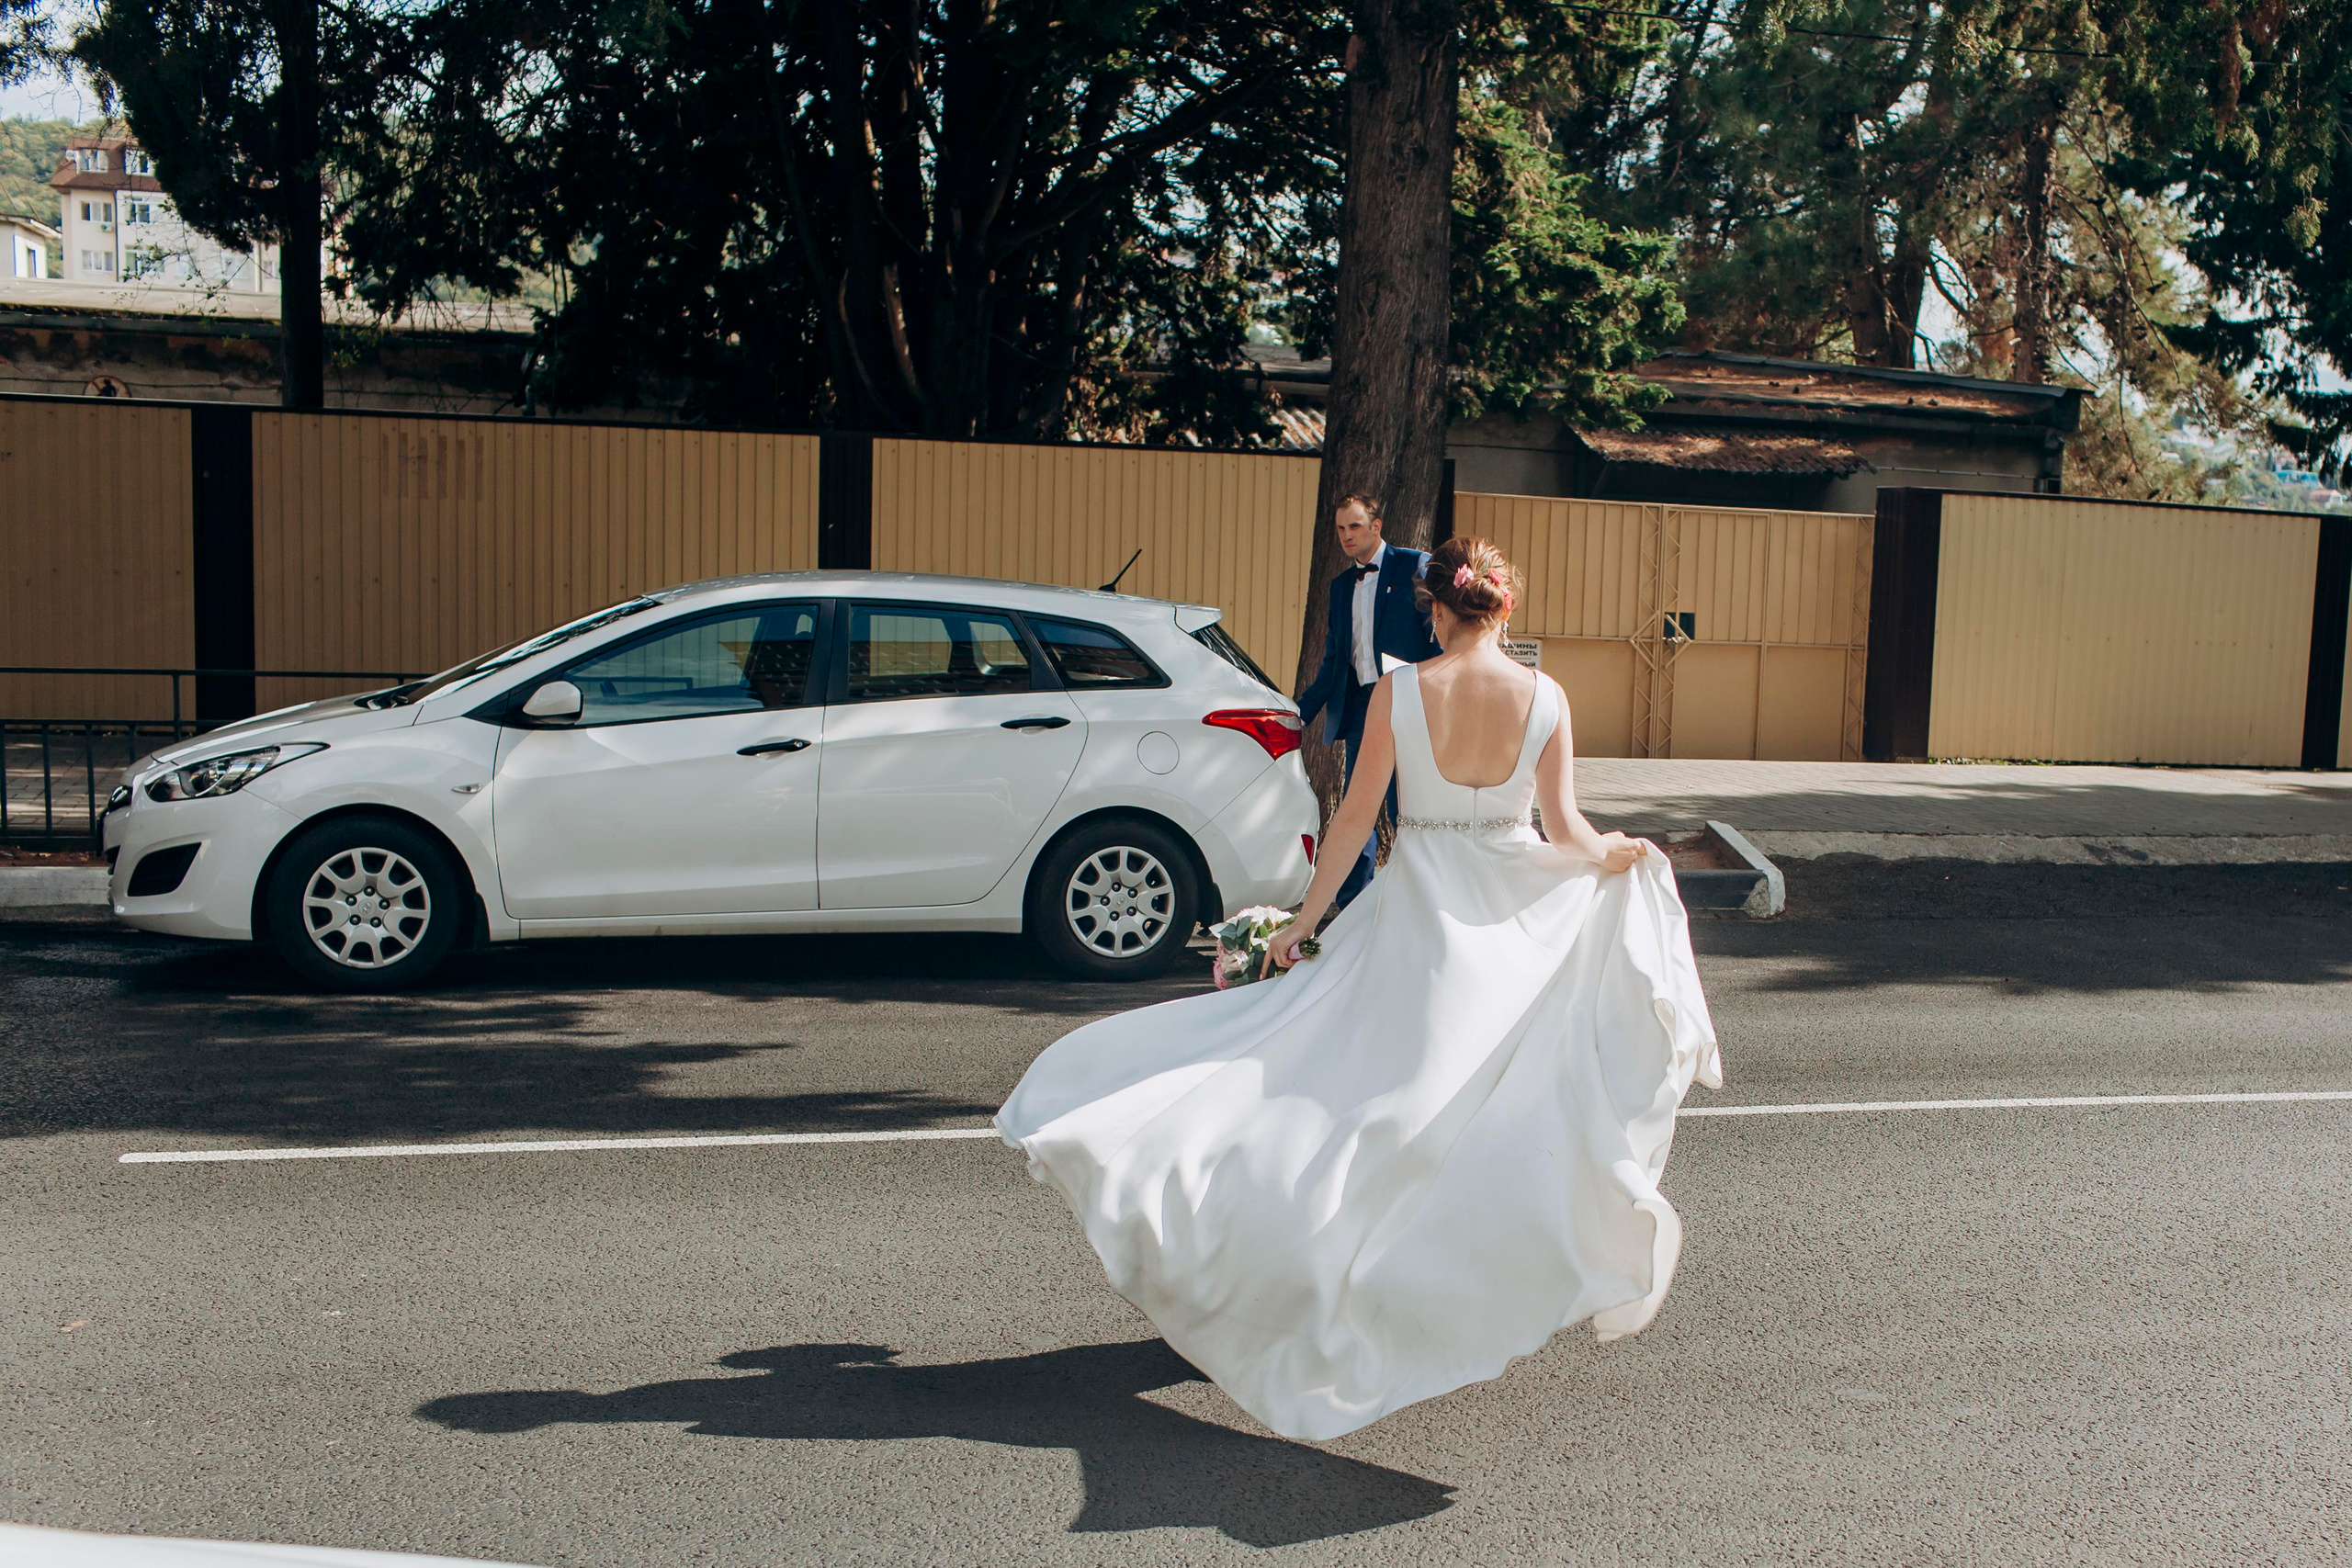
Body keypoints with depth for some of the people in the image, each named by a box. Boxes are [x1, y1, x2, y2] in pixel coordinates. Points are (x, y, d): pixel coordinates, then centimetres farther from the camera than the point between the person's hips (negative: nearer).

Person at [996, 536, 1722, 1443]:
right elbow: (1566, 830, -7)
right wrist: (1618, 856, 10)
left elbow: (1356, 815, -6)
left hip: (1420, 911, -1)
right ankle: (1497, 1287, 25)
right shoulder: (1545, 698, -5)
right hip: (1518, 918, 2)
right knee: (1507, 1106, 15)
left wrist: (1305, 918, 1)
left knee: (1395, 1098, 9)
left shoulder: (1398, 690, -8)